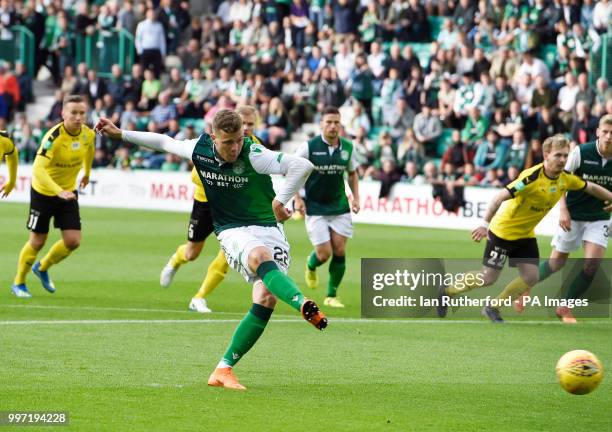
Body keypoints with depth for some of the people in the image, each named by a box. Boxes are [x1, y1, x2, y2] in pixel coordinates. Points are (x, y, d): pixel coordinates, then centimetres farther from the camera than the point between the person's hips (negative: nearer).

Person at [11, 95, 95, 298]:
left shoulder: (88, 134, -11)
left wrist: (86, 173, 28)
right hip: (43, 192, -5)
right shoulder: (54, 137, -30)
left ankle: (42, 268, 26)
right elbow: (38, 169, -39)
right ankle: (18, 283, 26)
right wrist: (59, 191, -50)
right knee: (37, 241, 3)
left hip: (68, 192, 5)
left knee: (73, 241, -3)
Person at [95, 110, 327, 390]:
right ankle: (304, 305, -58)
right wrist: (120, 134, 23)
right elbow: (165, 142, 16)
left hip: (268, 227, -1)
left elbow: (302, 166, -23)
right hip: (232, 230, 1)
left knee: (266, 298, -18)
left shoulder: (254, 156, -17)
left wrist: (280, 201, -21)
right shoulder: (199, 149, -4)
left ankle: (224, 369, -10)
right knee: (260, 256, -36)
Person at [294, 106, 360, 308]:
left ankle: (331, 295, 12)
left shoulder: (347, 147, 0)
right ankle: (311, 265, 31)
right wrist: (297, 198, -7)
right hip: (315, 208, -3)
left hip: (340, 207, 3)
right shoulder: (309, 147, -11)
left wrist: (355, 197, 5)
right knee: (324, 254, -7)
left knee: (339, 251, -3)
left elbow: (352, 173, 17)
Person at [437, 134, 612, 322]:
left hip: (526, 235, 7)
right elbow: (500, 197, -32)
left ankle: (492, 308, 15)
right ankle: (447, 291, 20)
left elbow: (591, 187, 13)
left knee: (531, 277, -3)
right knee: (488, 278, -4)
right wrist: (485, 224, -39)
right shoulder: (532, 177, -29)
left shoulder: (566, 178, -7)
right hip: (503, 231, -7)